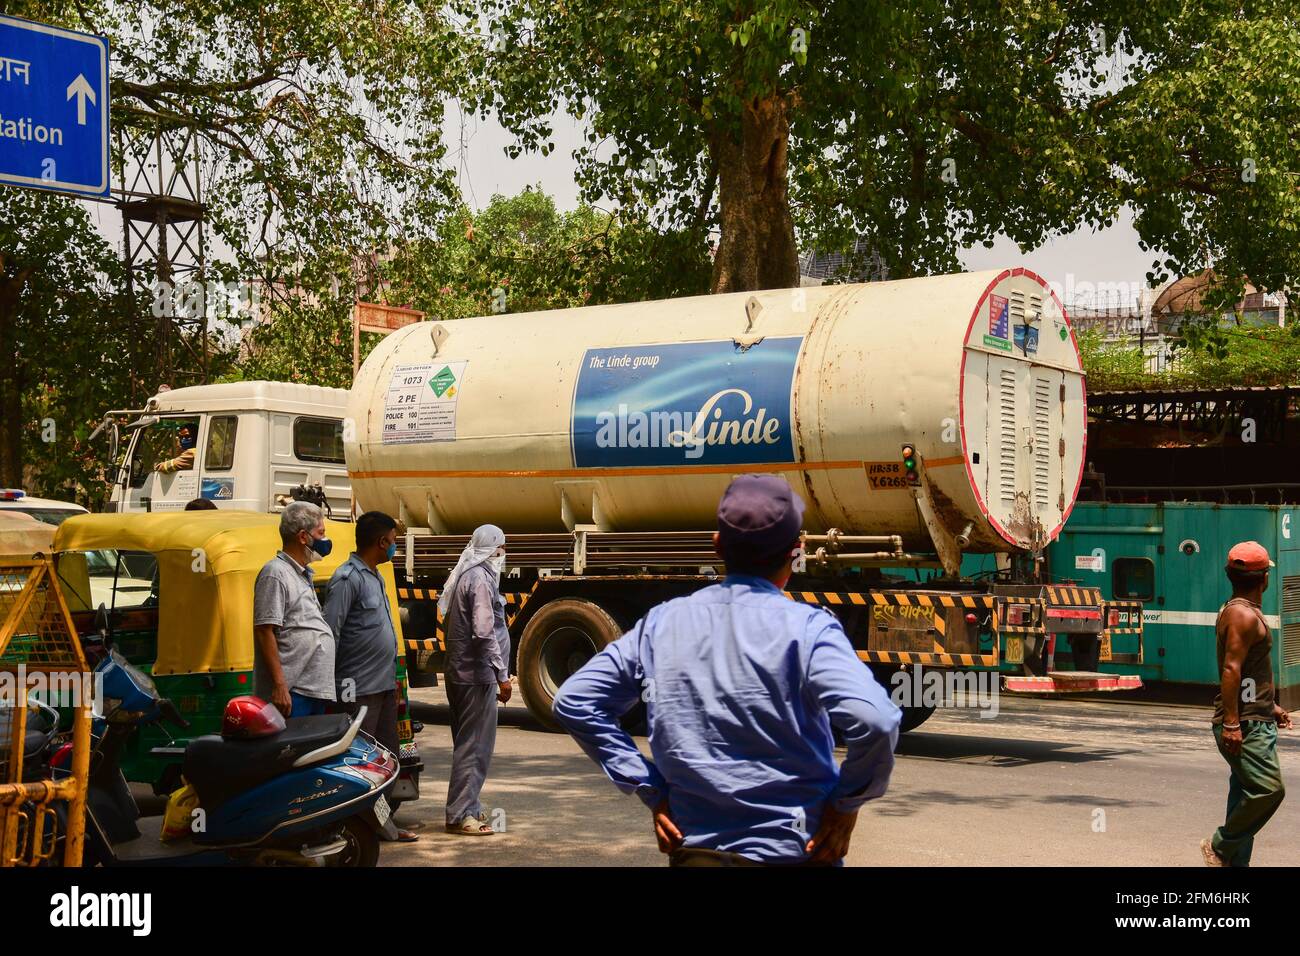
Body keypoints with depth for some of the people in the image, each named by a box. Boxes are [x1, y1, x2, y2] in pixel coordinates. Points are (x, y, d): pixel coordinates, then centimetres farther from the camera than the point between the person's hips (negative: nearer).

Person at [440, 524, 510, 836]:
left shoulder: (465, 576, 15)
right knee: (474, 746, -6)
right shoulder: (480, 579, -15)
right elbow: (483, 632, -23)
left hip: (459, 673, 10)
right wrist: (502, 675, -21)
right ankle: (460, 814, -4)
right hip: (477, 675, -10)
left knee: (467, 743, 16)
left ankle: (468, 808, 24)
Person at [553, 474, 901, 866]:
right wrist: (847, 803, -11)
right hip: (793, 849, -3)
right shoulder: (806, 628, -13)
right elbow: (875, 720, -28)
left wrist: (651, 791, 4)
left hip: (693, 847, 3)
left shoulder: (662, 623, 1)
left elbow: (574, 701, 5)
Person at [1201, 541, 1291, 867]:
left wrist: (1270, 706, 30)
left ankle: (1235, 862, 11)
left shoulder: (1240, 611, 19)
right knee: (1268, 790, -15)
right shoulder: (1244, 614, -14)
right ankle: (1220, 846, -4)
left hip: (1255, 721, 11)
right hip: (1244, 724, -11)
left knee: (1246, 797, 9)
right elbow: (1231, 669, -22)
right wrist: (1231, 723, -26)